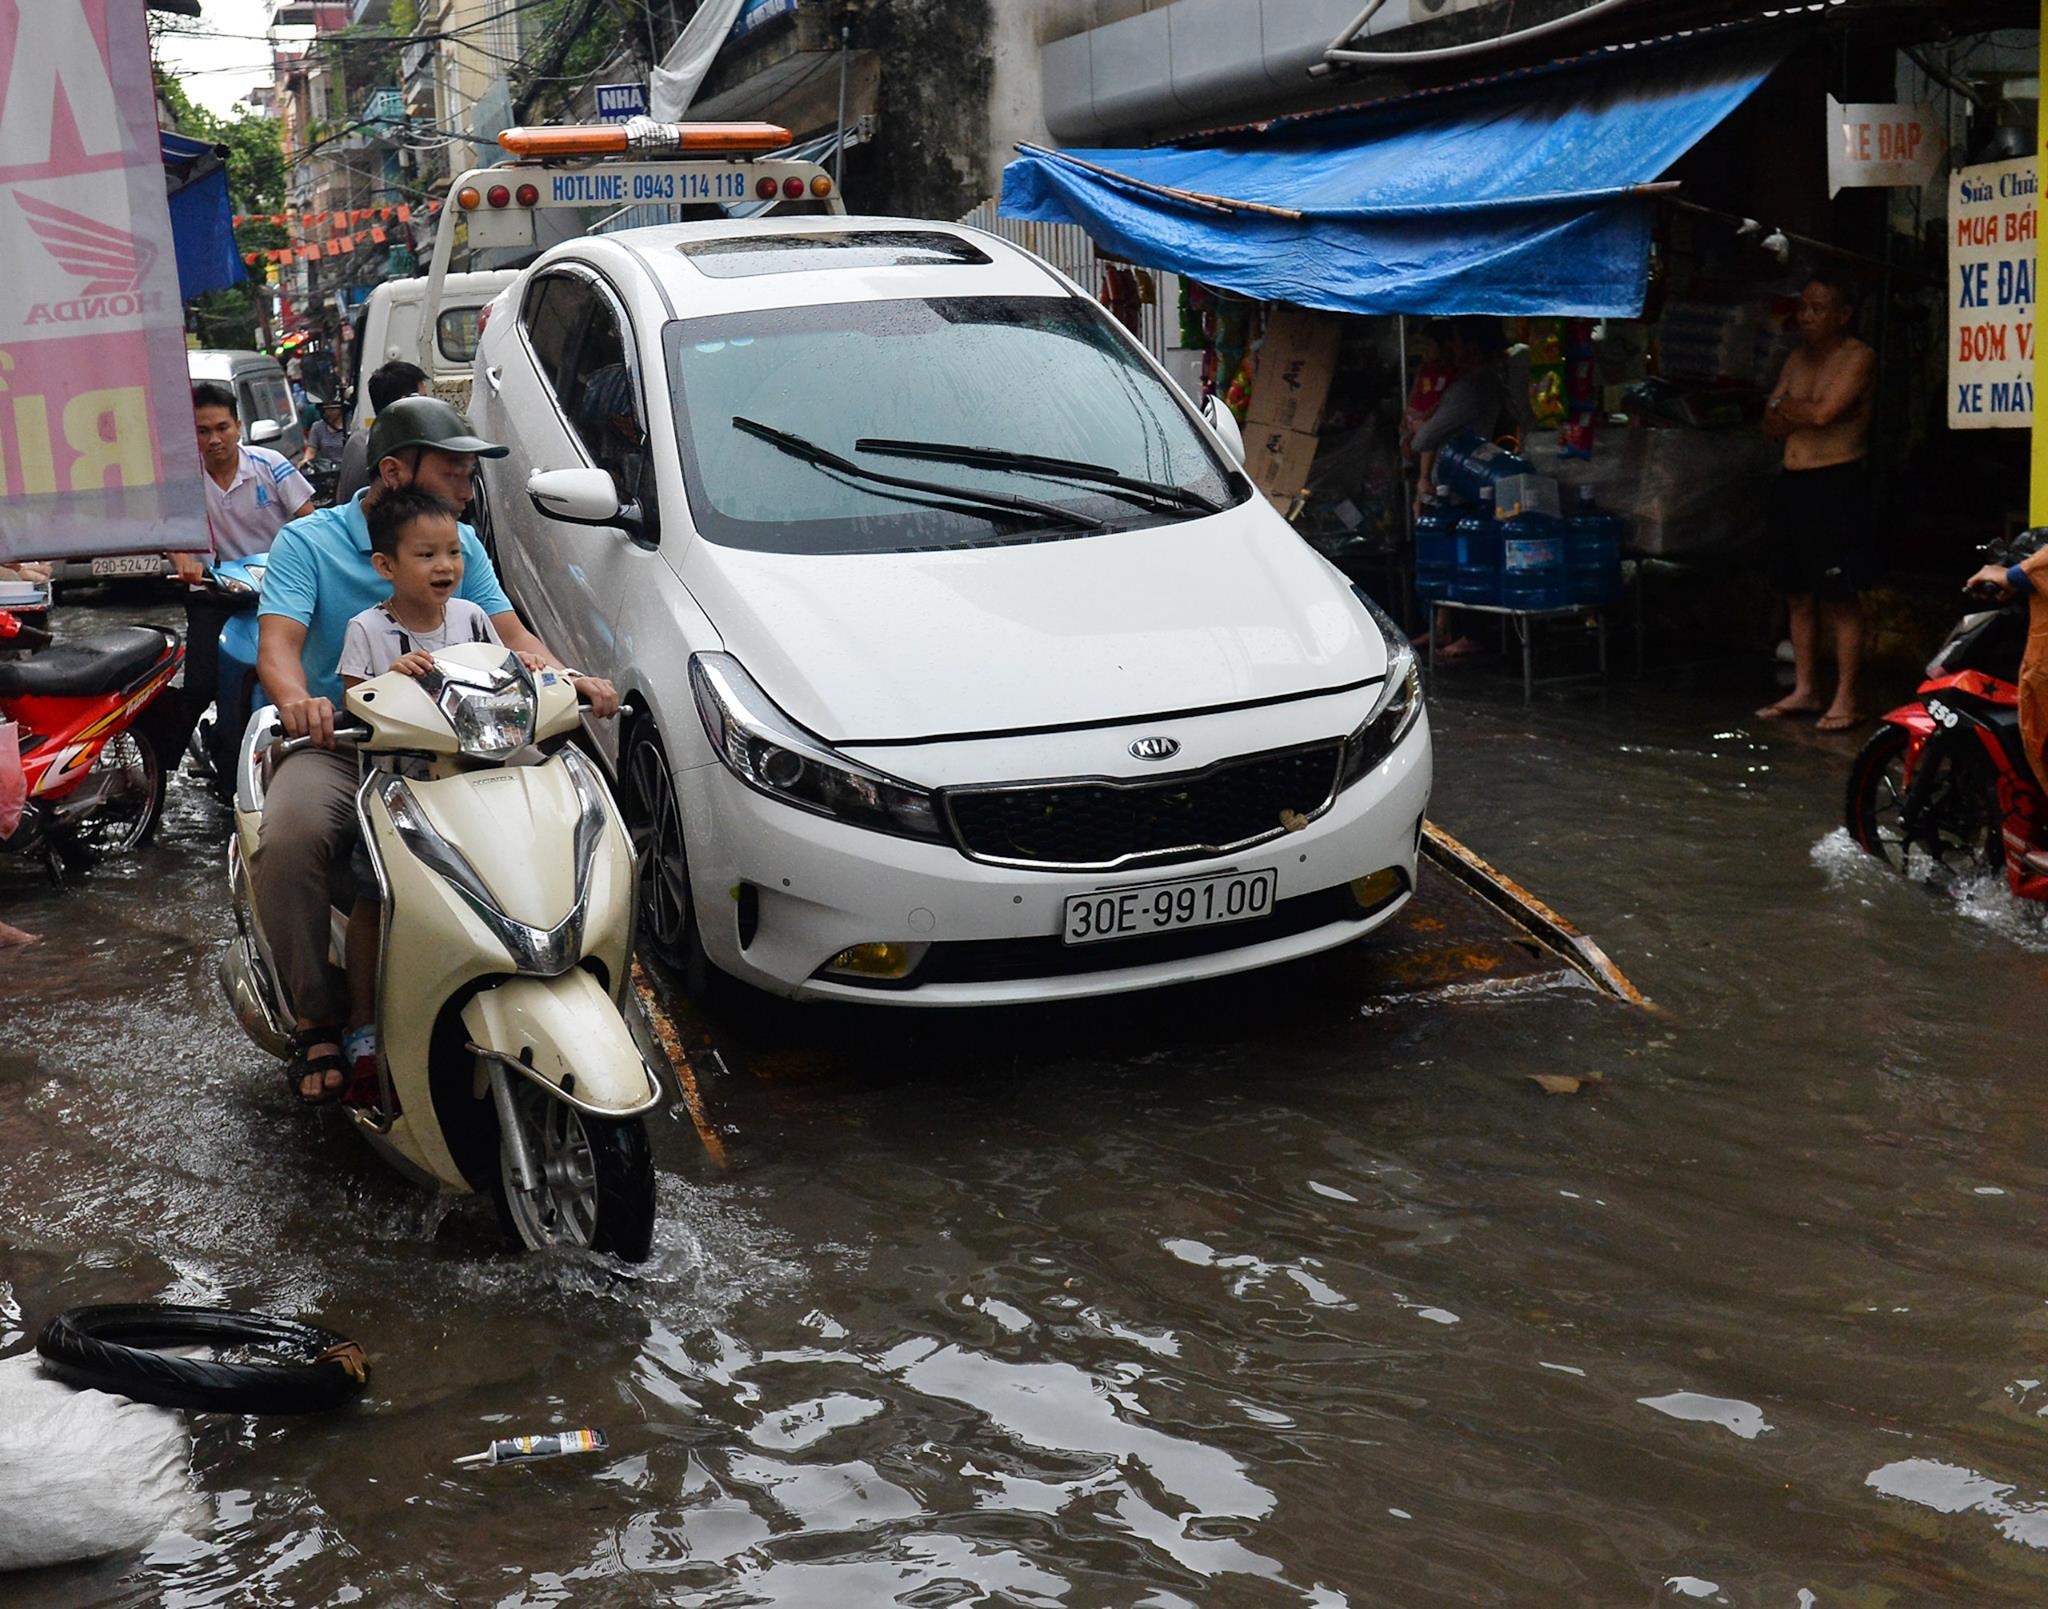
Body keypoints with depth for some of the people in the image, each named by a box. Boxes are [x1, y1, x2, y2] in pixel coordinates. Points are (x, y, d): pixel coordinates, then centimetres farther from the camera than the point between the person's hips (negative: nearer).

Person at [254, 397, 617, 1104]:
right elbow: (277, 642, -14)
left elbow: (510, 634, 4)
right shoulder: (308, 541, 0)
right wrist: (296, 698, -39)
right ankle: (318, 1023, -18)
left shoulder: (461, 542, 13)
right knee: (290, 840, -35)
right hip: (338, 747, -3)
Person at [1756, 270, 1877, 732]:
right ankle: (1804, 690, 19)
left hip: (1836, 486, -8)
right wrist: (1806, 413, -7)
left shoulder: (1857, 357, -6)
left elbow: (1824, 412, -18)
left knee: (1840, 597, -6)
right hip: (1792, 485, 8)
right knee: (1798, 595, 11)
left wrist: (1785, 406, -1)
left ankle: (1846, 699, -2)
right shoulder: (1797, 360, 17)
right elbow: (1771, 426, 10)